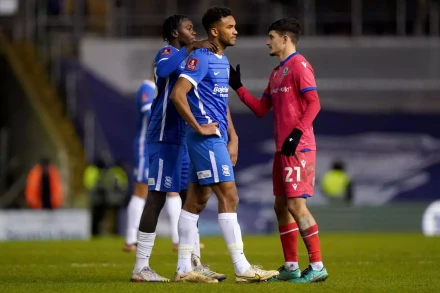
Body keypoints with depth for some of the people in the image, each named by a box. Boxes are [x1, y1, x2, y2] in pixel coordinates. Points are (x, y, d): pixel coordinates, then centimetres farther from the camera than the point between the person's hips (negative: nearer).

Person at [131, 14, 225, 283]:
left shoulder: (185, 57, 18)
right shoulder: (168, 52, -9)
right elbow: (162, 70, -33)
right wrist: (190, 48, -28)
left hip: (181, 138, 9)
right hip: (165, 137, -9)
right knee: (157, 197, -8)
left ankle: (194, 264, 16)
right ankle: (141, 267, -6)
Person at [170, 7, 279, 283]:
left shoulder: (223, 61, 16)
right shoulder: (201, 59, -13)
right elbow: (178, 94, -22)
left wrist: (232, 138, 15)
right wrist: (198, 127, -19)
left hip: (217, 138, 9)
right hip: (207, 137, -9)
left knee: (197, 200, 9)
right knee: (229, 196, -10)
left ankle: (184, 269, 12)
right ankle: (242, 268, -9)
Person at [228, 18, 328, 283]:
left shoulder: (299, 65, -9)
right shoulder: (276, 73, 18)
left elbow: (314, 103, -16)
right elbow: (261, 109, 21)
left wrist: (297, 132, -24)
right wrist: (238, 87, 15)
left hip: (298, 148, -9)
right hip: (283, 149, 9)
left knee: (296, 204, -12)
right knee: (281, 205, 10)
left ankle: (317, 266, -10)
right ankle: (291, 267, 15)